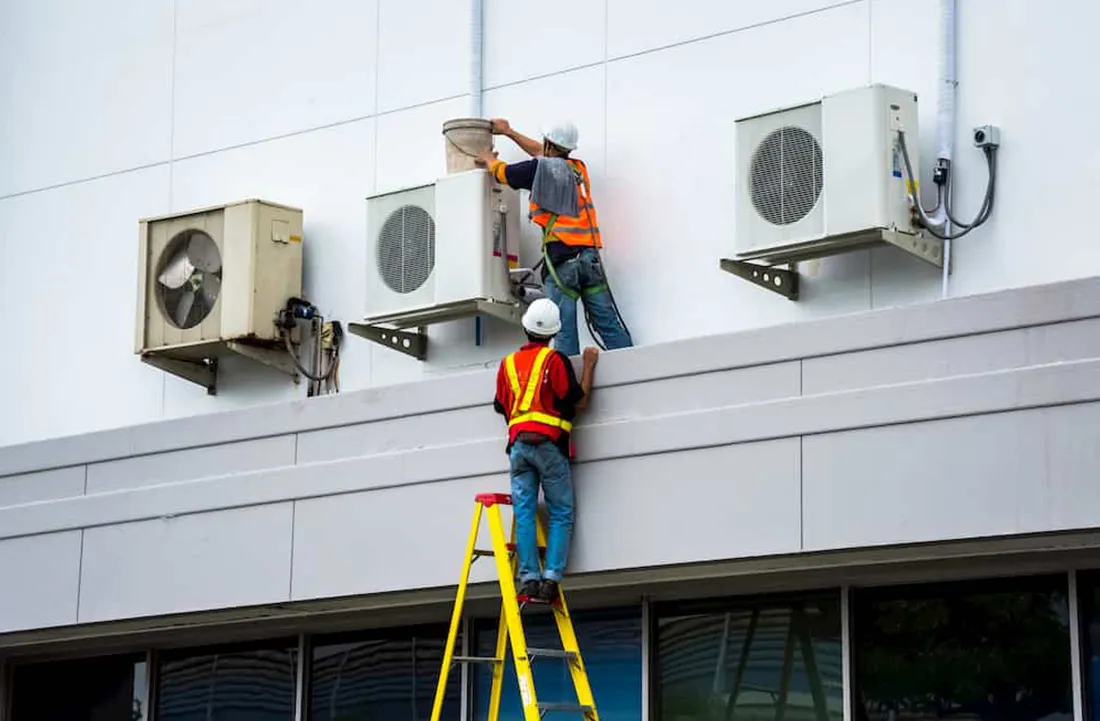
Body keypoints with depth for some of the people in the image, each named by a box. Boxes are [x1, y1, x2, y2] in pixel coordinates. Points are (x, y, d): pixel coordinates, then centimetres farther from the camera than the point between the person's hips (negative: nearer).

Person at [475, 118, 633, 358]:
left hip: (561, 256, -5)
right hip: (590, 255, 5)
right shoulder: (578, 168, 21)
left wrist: (489, 158, 44)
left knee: (564, 328, -8)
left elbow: (500, 172, 20)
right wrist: (509, 132, 50)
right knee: (608, 322, -1)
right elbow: (543, 154, 39)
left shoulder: (539, 168, 4)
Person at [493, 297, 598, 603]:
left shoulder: (507, 364, 15)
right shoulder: (555, 360, -1)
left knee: (524, 513, 0)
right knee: (561, 514, 0)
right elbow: (579, 402, 1)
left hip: (518, 445, 4)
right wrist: (588, 365, 11)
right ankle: (551, 577, -13)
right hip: (548, 443, -4)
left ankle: (529, 578, -9)